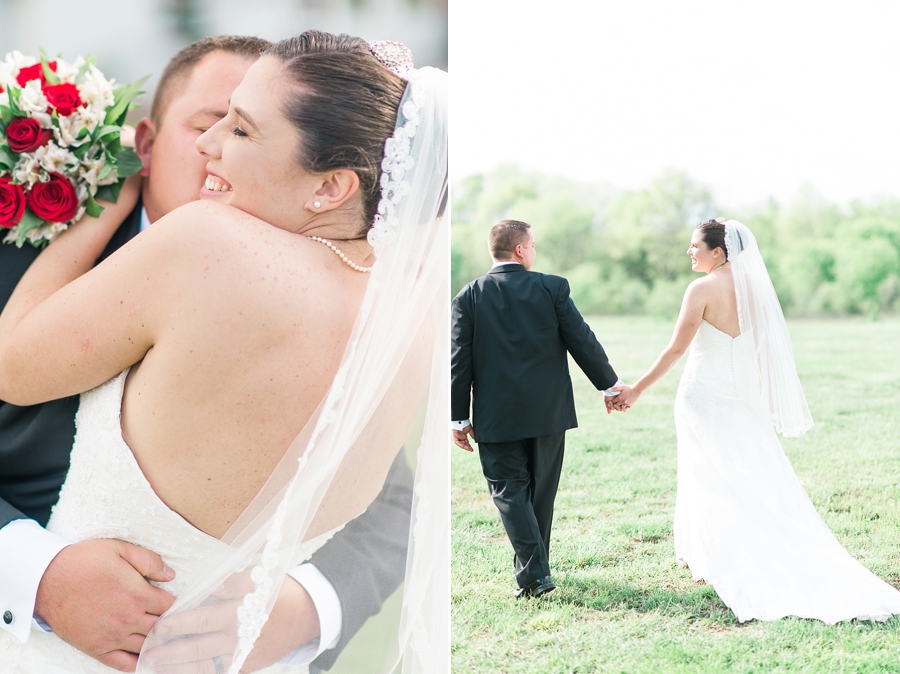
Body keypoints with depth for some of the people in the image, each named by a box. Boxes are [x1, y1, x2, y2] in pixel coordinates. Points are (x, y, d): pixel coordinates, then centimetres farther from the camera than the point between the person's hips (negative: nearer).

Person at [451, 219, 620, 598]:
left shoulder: (469, 296, -2)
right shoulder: (552, 288, -3)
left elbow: (459, 359, -3)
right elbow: (582, 341, -1)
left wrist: (458, 416, 2)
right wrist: (609, 384, 12)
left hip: (497, 416, -1)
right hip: (549, 410, 1)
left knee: (509, 490, 4)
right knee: (540, 491, 15)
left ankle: (534, 572, -8)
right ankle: (535, 565, 26)